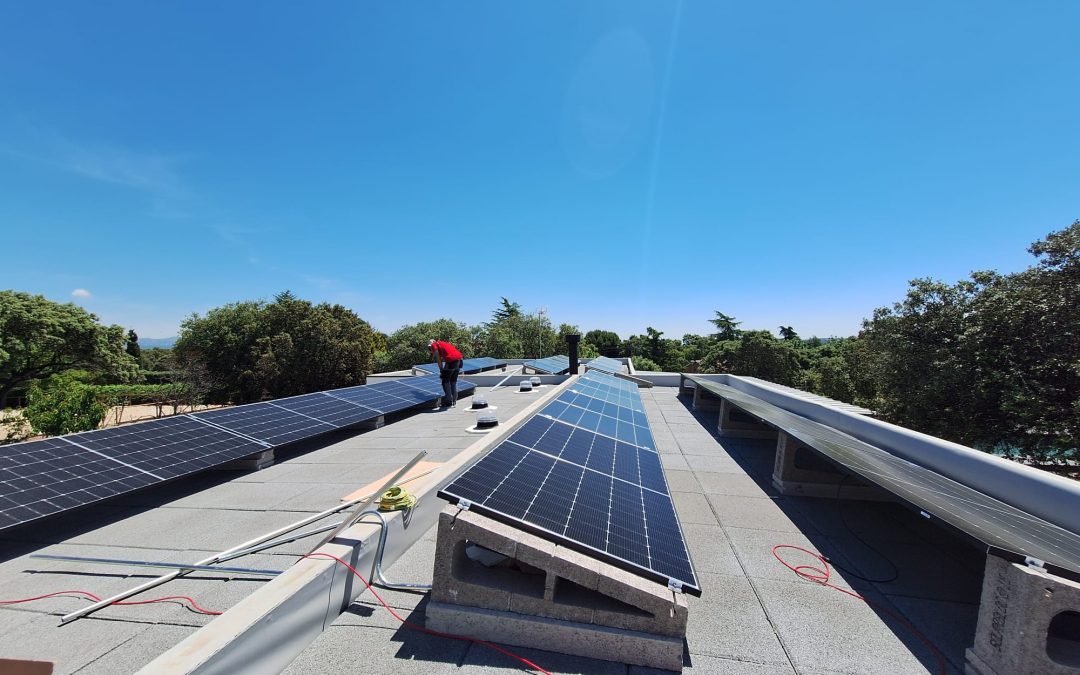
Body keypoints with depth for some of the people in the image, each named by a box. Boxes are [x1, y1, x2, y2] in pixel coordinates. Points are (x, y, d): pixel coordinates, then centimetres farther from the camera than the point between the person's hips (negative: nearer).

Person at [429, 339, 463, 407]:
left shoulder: (434, 345, 11)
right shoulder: (442, 343, 32)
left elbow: (438, 358, 1)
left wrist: (441, 370, 6)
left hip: (451, 360, -8)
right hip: (459, 358, 8)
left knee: (445, 381, 6)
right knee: (453, 381, 20)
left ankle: (449, 402, 7)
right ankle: (454, 401, 23)